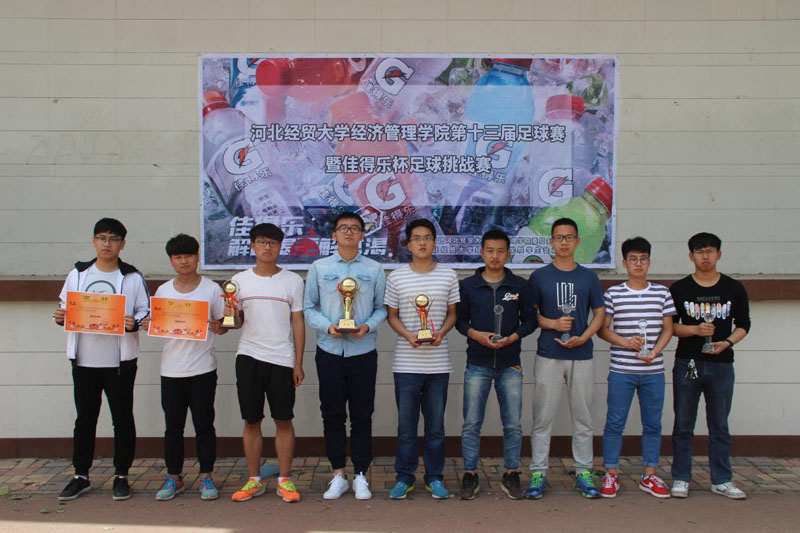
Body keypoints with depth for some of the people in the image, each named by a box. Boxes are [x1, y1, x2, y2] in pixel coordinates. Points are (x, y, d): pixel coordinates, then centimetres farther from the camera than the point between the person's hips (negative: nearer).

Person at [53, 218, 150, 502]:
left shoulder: (133, 277, 0)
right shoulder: (78, 274, 10)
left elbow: (147, 313, -1)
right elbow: (65, 307, 15)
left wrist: (133, 323, -21)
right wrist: (60, 317, -7)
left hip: (119, 360, -3)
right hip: (84, 359, 3)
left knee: (122, 418, 5)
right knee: (84, 418, 11)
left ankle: (121, 476, 17)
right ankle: (81, 475, 24)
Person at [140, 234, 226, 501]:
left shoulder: (211, 289, 1)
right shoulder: (163, 291, 8)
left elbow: (222, 326, 3)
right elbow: (155, 324, 12)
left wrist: (217, 327, -19)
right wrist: (148, 326, -10)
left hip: (203, 368, -2)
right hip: (171, 369, 2)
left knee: (204, 424, 5)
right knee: (173, 426, 8)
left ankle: (206, 477, 16)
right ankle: (174, 478, 21)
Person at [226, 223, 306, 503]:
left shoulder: (292, 280, 2)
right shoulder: (240, 280, 6)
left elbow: (298, 323, 3)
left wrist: (298, 363, -1)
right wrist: (230, 315, -13)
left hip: (282, 359, -1)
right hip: (249, 357, 1)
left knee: (284, 420, 2)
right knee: (252, 420, 7)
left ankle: (284, 480, 13)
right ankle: (254, 480, 18)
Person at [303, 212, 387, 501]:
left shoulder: (374, 269, 5)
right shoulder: (319, 267, 5)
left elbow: (381, 308, 6)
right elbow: (308, 307, 5)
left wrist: (368, 326, -13)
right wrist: (327, 326, -12)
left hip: (363, 351, 0)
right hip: (329, 350, 0)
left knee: (362, 415, 5)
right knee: (332, 414, 6)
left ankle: (360, 476, 15)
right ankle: (338, 475, 17)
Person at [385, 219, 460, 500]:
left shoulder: (448, 276, 3)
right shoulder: (396, 277, 1)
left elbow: (452, 313, 8)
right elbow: (392, 315, 6)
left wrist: (441, 333, -11)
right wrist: (408, 335, -12)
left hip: (438, 363, 1)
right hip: (406, 363, 0)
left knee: (436, 424, 9)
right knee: (406, 424, 6)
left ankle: (434, 477, 22)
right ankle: (404, 477, 19)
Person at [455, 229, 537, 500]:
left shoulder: (519, 286, 4)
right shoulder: (467, 285, 2)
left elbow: (530, 320, 7)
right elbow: (459, 319, 6)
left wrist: (512, 337, -10)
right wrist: (476, 335, -12)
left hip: (510, 365, 1)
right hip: (477, 364, -1)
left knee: (513, 424, 5)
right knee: (471, 423, 2)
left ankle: (511, 475, 20)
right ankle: (470, 475, 14)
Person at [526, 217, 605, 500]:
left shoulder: (589, 277, 6)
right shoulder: (539, 276, 2)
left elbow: (599, 313, 8)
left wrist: (582, 338, -8)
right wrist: (552, 323, -13)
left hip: (581, 355, 2)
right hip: (548, 356, -1)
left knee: (583, 417, 8)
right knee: (543, 417, 1)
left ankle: (583, 473, 19)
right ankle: (538, 474, 9)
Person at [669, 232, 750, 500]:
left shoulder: (734, 289, 5)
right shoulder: (679, 289, 2)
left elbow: (743, 324, 10)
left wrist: (727, 342, -8)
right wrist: (695, 330, -14)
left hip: (721, 365, 1)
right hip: (687, 364, -1)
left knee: (719, 426, 9)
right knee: (683, 425, 4)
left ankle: (721, 480, 19)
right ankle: (681, 478, 14)